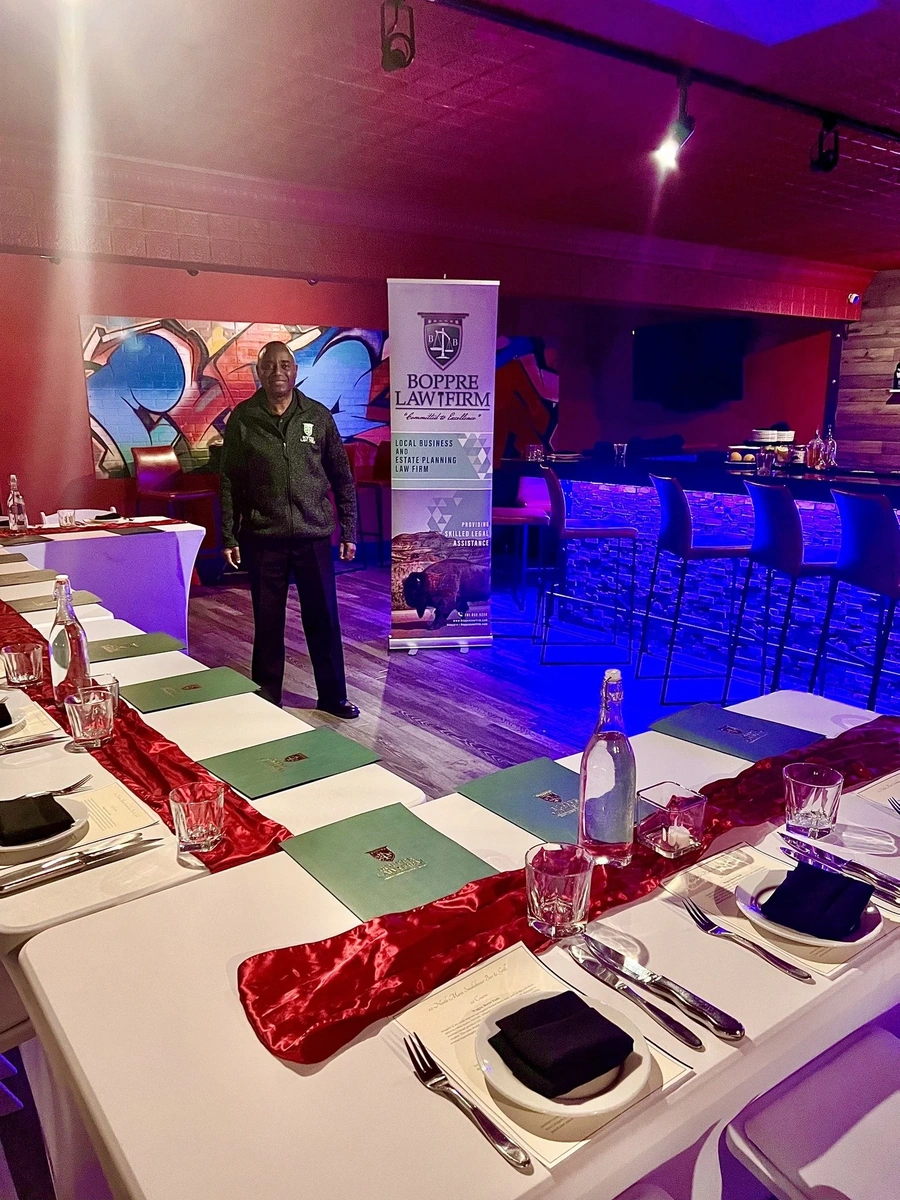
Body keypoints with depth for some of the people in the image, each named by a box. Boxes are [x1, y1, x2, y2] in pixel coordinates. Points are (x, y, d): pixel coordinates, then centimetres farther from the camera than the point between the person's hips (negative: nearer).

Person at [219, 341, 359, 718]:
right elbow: (229, 482, 4)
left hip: (315, 536, 1)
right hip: (263, 539, 0)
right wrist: (228, 537, -1)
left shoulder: (318, 416, 4)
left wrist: (348, 531, 4)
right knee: (267, 624, 9)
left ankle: (332, 696, 22)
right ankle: (266, 701, 23)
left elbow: (342, 477, 7)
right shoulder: (242, 419, 2)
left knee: (324, 620, 7)